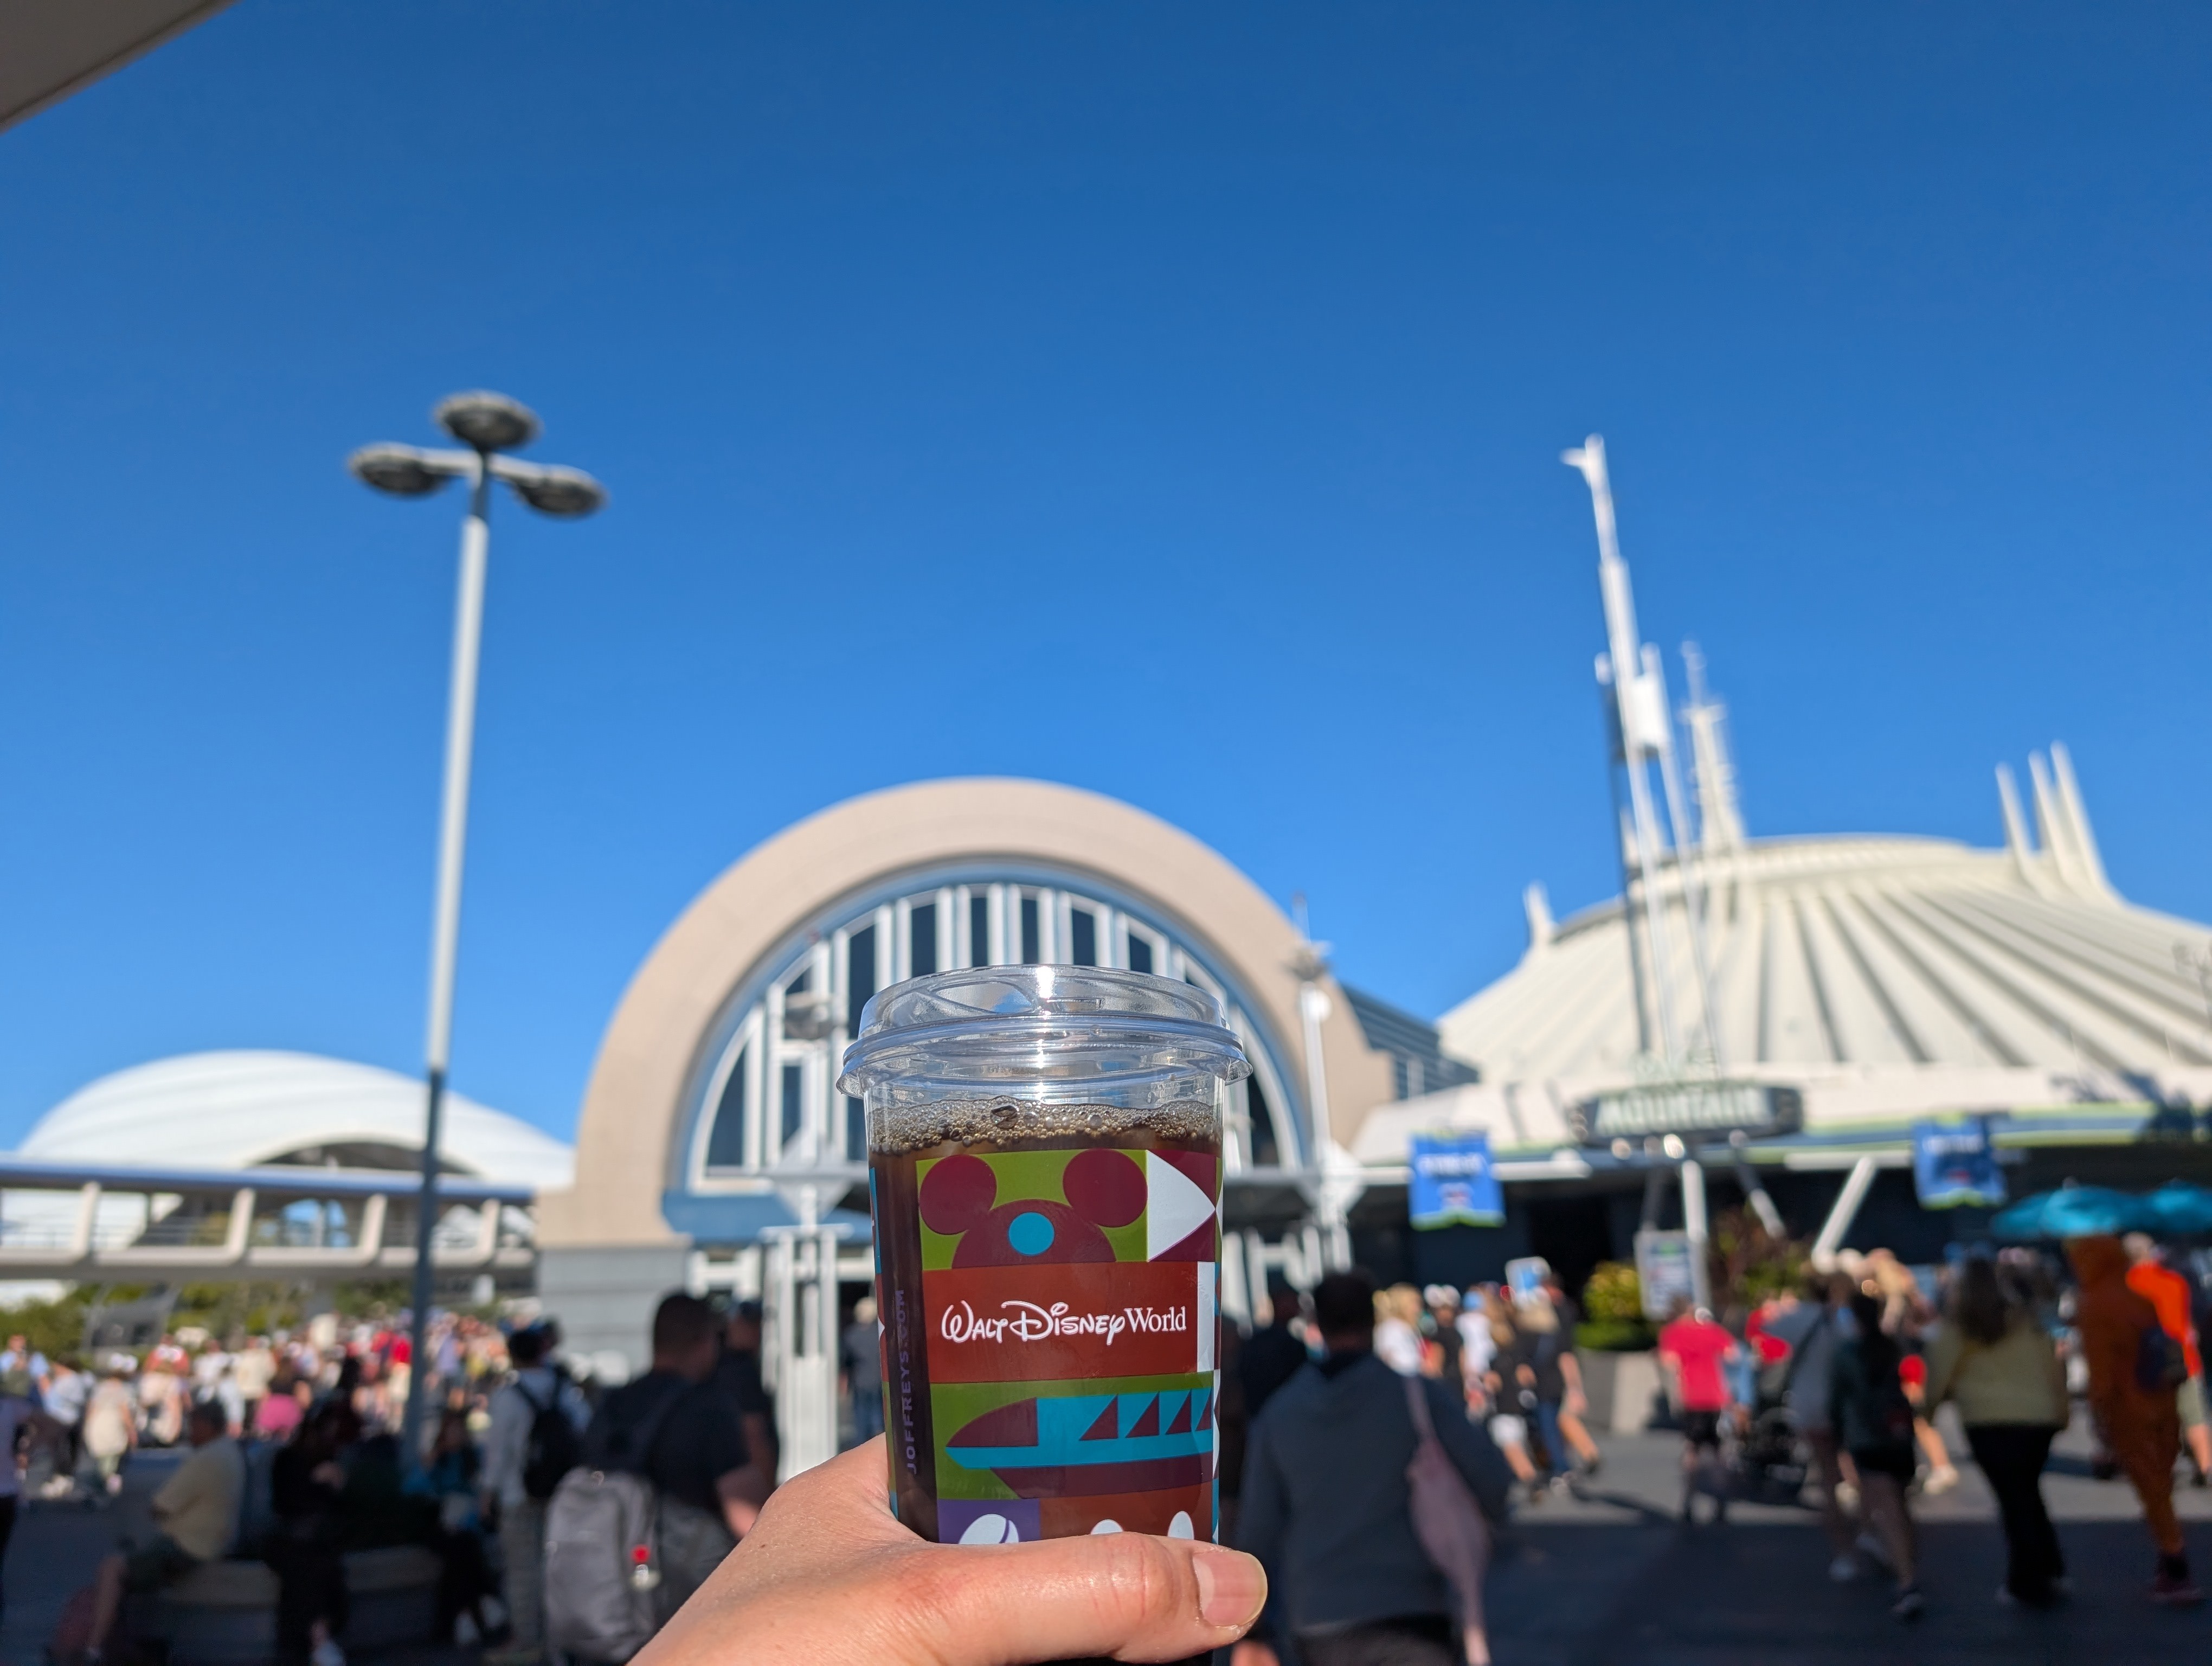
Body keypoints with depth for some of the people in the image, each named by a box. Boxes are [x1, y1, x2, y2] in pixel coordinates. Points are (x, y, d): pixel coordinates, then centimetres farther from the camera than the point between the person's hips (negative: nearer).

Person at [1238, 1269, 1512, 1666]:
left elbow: (1258, 1528, 4)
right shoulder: (1420, 1393, -4)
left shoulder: (1278, 1413, 4)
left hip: (1316, 1620, 3)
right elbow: (1490, 1482, -8)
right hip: (1408, 1612, -3)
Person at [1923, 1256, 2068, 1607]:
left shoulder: (1954, 1328, 1)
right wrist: (2061, 1408, 21)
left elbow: (1939, 1376, 0)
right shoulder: (2024, 1319, 12)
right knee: (2028, 1493, 21)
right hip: (2039, 1418, 4)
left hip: (1991, 1422, -4)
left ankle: (2028, 1583, 8)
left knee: (2013, 1499, 2)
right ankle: (2049, 1568, 20)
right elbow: (2054, 1366, 13)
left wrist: (1928, 1408, 14)